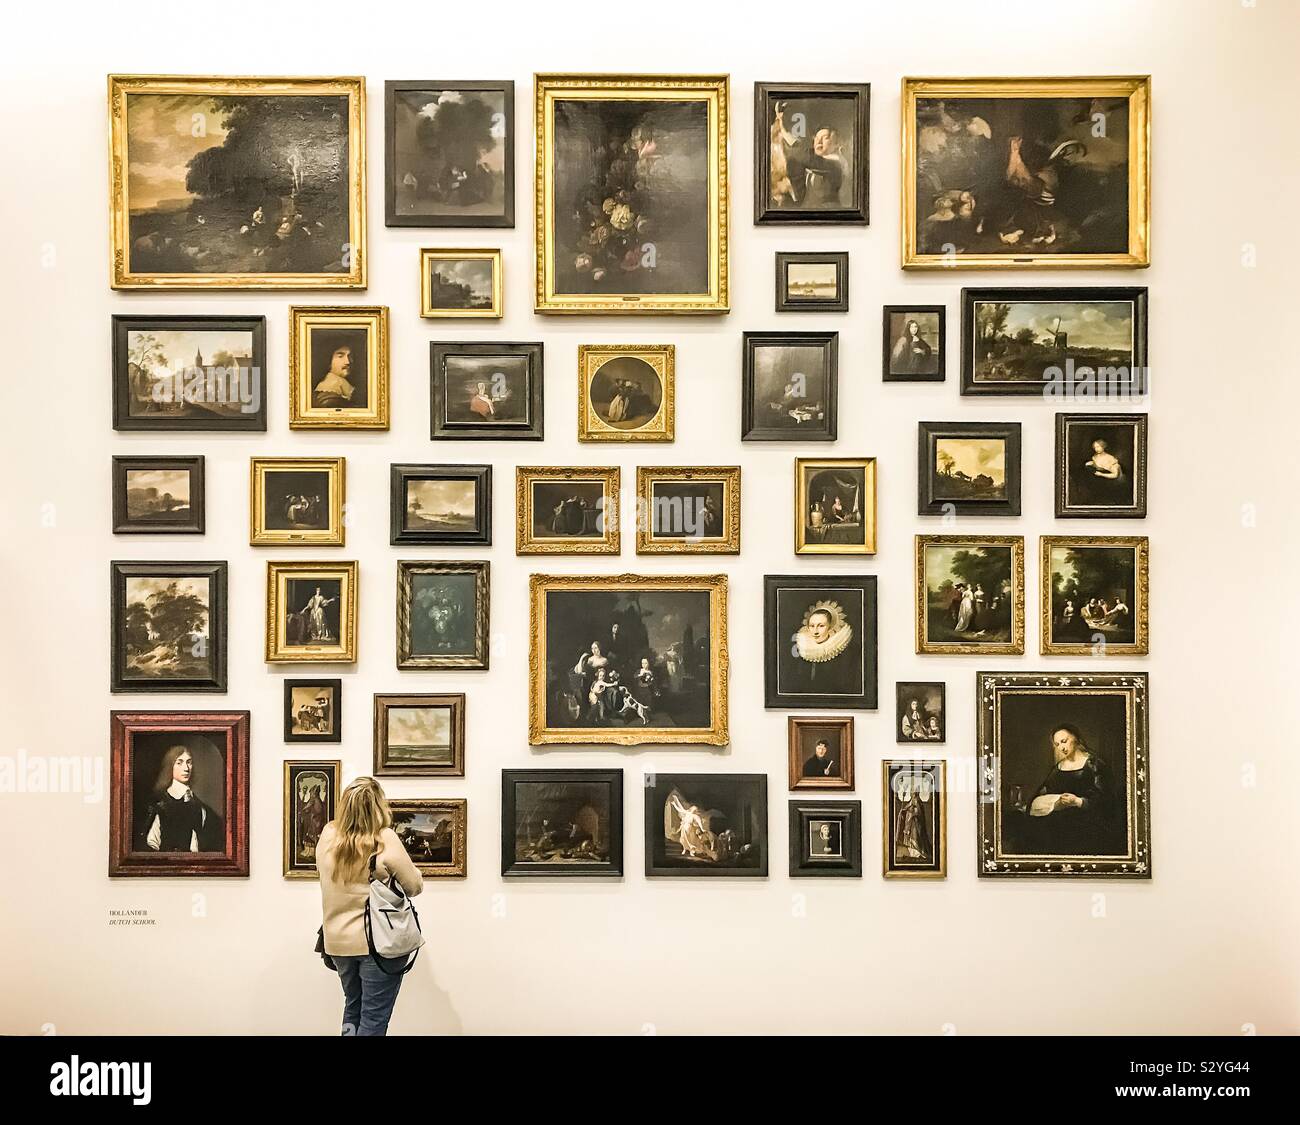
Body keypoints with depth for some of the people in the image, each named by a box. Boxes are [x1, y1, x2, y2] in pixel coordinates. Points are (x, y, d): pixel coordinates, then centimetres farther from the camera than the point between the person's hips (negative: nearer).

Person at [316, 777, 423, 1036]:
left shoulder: (327, 836, -4)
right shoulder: (385, 840, -18)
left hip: (339, 942, 5)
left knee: (353, 1006, 22)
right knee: (374, 1017, 4)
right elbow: (415, 886, -9)